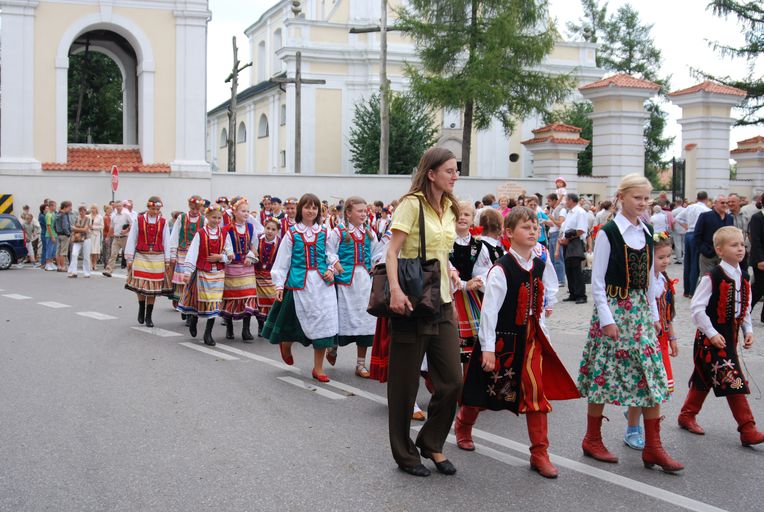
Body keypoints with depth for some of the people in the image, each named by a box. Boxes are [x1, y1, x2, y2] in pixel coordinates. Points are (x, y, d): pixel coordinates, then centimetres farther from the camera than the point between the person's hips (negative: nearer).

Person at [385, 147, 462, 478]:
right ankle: (405, 455, 18)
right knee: (405, 384, 4)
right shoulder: (412, 203, -9)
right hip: (412, 302, -7)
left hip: (442, 303, 7)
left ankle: (431, 443, 23)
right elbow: (392, 251, -16)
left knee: (452, 381, 4)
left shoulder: (449, 208, 13)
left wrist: (450, 271, 8)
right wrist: (395, 289, -29)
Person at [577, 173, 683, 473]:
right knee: (604, 376, 1)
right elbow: (597, 281, -11)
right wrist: (606, 319, -14)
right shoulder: (608, 232, -10)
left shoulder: (646, 233, 9)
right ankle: (592, 441, 18)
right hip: (613, 310, -6)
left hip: (640, 311, 6)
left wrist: (654, 314, 12)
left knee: (653, 376, 2)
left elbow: (649, 278, 15)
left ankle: (653, 448, 8)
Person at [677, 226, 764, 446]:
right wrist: (712, 333, -17)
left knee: (704, 379, 17)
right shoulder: (712, 278, -17)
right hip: (711, 337, -7)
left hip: (730, 337, 7)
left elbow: (745, 308, 17)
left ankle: (687, 416, 31)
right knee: (734, 380, -9)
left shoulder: (743, 278, 6)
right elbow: (697, 308, -17)